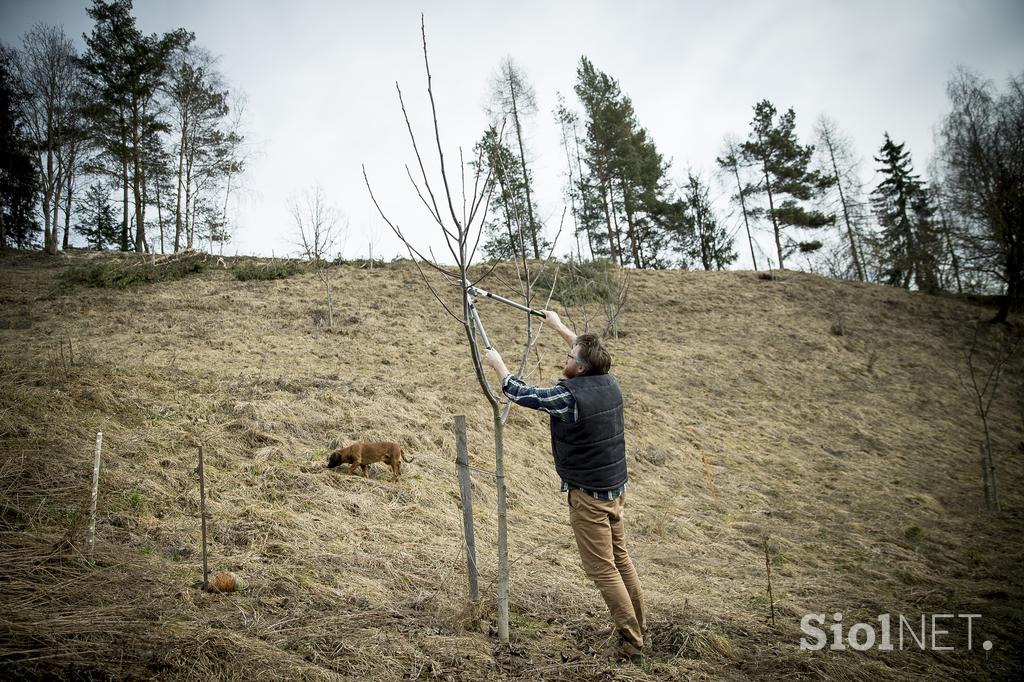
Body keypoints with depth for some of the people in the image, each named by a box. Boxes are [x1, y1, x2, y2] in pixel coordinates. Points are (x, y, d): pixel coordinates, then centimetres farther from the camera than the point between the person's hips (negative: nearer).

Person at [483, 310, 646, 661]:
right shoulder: (609, 383, -1)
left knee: (602, 569, 2)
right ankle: (637, 627, 30)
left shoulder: (569, 395, -23)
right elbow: (589, 355, 21)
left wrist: (497, 363, 6)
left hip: (589, 495, -8)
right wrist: (559, 326, 32)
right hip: (616, 488, 8)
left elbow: (521, 394, -11)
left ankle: (630, 641, 9)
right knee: (620, 558, 19)